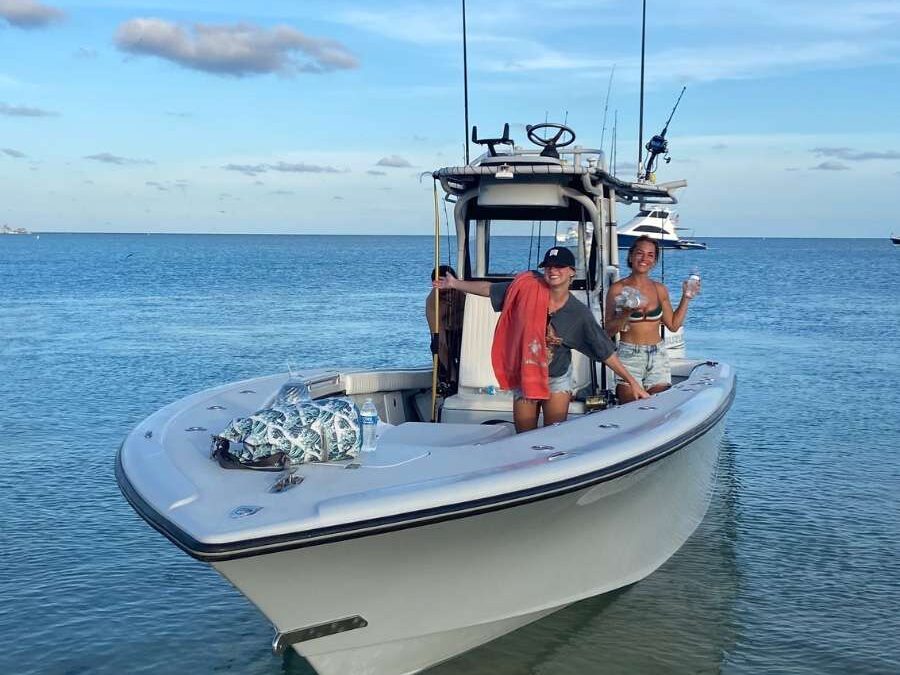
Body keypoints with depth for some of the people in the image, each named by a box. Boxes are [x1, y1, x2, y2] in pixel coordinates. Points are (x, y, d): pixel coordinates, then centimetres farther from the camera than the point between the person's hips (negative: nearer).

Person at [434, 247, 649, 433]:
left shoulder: (579, 313, -14)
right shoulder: (528, 288, -14)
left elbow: (605, 351, -8)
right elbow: (490, 289, 0)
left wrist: (632, 381, -8)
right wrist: (455, 284, 1)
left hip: (557, 379, -1)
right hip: (524, 377, 1)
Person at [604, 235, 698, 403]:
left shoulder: (660, 289, 8)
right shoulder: (618, 289, -3)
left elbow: (673, 325, 13)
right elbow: (609, 331, -4)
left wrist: (686, 298, 9)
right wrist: (627, 313, -19)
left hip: (658, 355, 4)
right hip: (629, 355, -4)